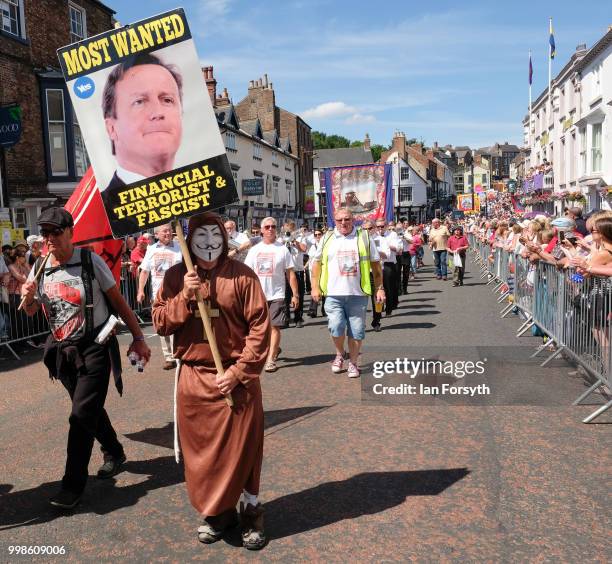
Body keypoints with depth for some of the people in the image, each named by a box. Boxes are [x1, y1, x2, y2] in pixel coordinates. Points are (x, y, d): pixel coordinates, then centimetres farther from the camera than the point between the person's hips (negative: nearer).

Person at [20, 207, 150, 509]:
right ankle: (114, 452, 43)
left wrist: (138, 337, -6)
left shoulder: (90, 261, -12)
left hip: (95, 348, -5)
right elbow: (30, 311, 14)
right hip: (63, 351, 5)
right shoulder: (40, 267, 1)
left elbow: (118, 300, -6)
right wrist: (28, 296, -10)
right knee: (90, 409, 19)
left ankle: (73, 483, 5)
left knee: (82, 415, -8)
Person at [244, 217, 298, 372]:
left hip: (276, 295, -3)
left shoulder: (282, 249, 0)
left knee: (274, 326, -9)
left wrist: (295, 294, -4)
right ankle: (274, 348, 36)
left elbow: (290, 273, 0)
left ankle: (271, 360, -5)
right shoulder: (254, 250, 7)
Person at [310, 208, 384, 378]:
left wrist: (379, 288, 3)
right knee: (336, 328, -9)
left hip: (358, 294, 0)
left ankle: (353, 363, 22)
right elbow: (317, 263, 12)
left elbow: (376, 265, 7)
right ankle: (339, 354, 19)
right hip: (334, 294, 0)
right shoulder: (327, 239, 7)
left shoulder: (364, 238, 4)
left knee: (356, 331, 4)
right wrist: (315, 287, 5)